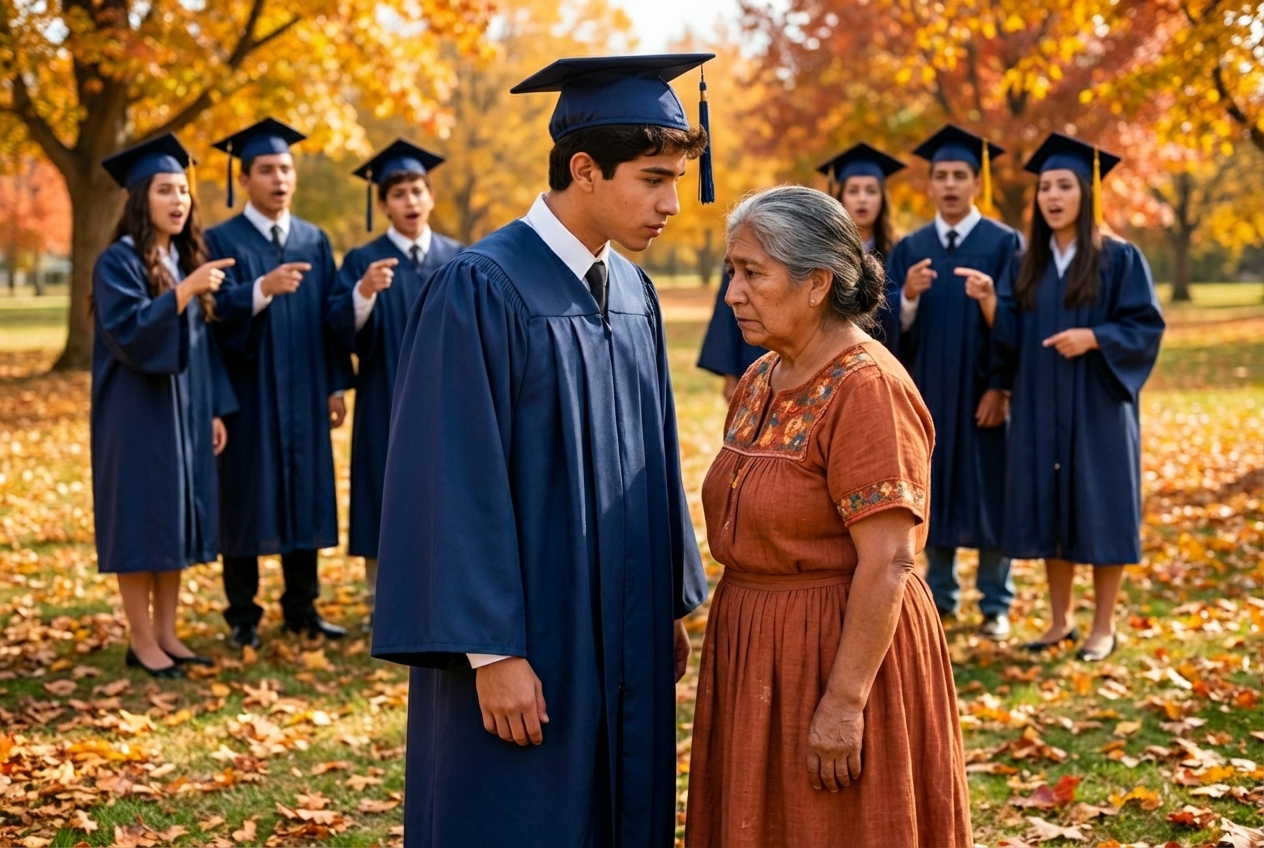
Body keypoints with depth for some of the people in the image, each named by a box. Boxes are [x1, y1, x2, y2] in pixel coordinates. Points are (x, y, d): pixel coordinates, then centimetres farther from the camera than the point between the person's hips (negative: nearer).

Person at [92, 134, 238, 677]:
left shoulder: (187, 259, 10)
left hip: (184, 413, 7)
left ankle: (166, 634, 18)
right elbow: (129, 332, -23)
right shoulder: (119, 262, -10)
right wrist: (185, 291, -30)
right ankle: (141, 642, 7)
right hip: (139, 414, -7)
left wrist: (215, 410, 9)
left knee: (176, 522, 9)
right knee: (142, 524, -2)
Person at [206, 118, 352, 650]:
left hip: (304, 394, 4)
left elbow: (330, 317, 10)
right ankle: (243, 616, 11)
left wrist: (336, 385, 4)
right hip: (247, 393, -4)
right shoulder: (221, 242, -2)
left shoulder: (315, 242, 10)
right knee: (247, 499, 1)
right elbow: (218, 312, -16)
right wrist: (263, 288, -33)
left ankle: (301, 607, 18)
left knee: (305, 496, 7)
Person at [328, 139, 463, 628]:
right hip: (386, 403, -2)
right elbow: (342, 327, -14)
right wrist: (364, 293, -32)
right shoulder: (363, 262, 0)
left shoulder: (457, 259, 8)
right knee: (385, 507, 0)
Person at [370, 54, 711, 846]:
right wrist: (492, 653, -19)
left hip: (625, 647, 7)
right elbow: (460, 482, -17)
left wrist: (671, 604, 14)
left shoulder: (633, 292, 8)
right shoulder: (482, 289, -15)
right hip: (526, 651, -7)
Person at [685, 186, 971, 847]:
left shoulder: (867, 389, -18)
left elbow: (886, 564, -22)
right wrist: (733, 651, 13)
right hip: (757, 655, 8)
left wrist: (845, 701, -23)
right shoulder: (760, 382, 8)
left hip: (843, 653, -8)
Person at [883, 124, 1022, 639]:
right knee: (934, 492, 9)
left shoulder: (1005, 244, -3)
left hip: (982, 392, -3)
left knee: (988, 493, 2)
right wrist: (907, 297, -20)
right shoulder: (909, 249, 7)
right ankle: (941, 593, 20)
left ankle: (995, 604, 11)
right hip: (927, 389, 3)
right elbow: (890, 325, 1)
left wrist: (1000, 386, -13)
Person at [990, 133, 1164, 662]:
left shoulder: (1119, 258, -4)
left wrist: (1093, 337, -22)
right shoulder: (1030, 262, 9)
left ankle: (1104, 626, 9)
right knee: (1050, 511, 8)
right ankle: (1059, 619, 18)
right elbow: (1014, 335, 5)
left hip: (1097, 407, -5)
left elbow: (1146, 326, -8)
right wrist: (989, 300, -12)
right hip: (1041, 409, 5)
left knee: (1099, 511, 0)